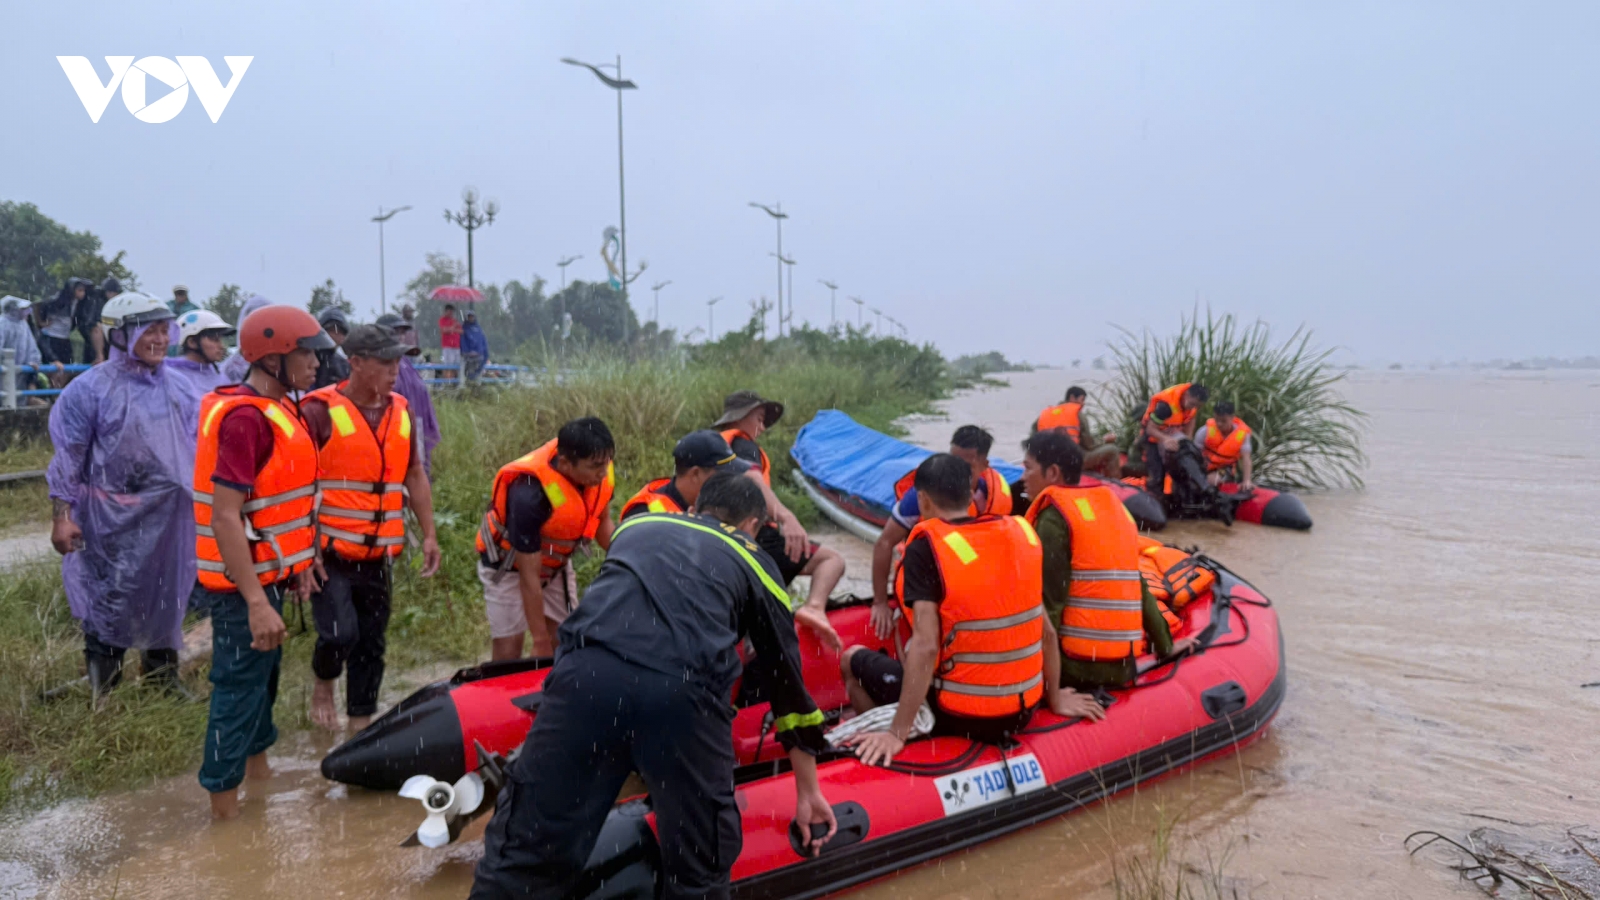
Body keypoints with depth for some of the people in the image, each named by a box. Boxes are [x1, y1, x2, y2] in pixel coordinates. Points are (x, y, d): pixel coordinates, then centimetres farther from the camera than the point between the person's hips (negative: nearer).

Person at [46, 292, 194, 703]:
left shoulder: (175, 388, 6)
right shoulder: (90, 388, -10)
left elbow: (194, 447, 14)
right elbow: (68, 456, -8)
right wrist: (62, 515, -11)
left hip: (169, 516, 5)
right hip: (114, 518, -5)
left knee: (166, 597, 15)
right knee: (111, 600, 2)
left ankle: (164, 676, 31)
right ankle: (103, 691, 15)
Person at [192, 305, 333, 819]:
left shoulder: (275, 408, 7)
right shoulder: (246, 417, -23)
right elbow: (225, 516, -27)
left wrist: (296, 565, 22)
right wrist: (256, 602, -29)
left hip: (265, 572, 10)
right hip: (244, 583, -10)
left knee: (264, 671, 23)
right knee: (241, 683, 1)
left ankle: (255, 761, 42)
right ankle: (223, 797, 14)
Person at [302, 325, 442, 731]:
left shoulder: (400, 411, 9)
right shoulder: (321, 411, -10)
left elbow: (415, 476, 17)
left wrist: (429, 535, 13)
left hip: (377, 555, 6)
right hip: (329, 553, -5)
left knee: (371, 642, 10)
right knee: (340, 632, -14)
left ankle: (362, 722, 24)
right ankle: (323, 687, 18)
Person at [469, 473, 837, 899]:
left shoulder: (637, 524, 34)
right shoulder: (755, 564, 28)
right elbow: (786, 679, 33)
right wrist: (808, 792, 44)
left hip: (588, 672, 2)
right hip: (684, 691, -1)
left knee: (524, 853, 15)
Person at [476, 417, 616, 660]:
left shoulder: (602, 474, -23)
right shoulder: (529, 496, -39)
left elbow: (602, 522, 0)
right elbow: (529, 577, -30)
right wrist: (540, 640, -23)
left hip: (556, 562, 6)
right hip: (509, 566, -6)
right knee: (508, 651, -5)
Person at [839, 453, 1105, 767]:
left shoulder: (926, 548, -16)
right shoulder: (1020, 533, 0)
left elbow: (925, 646, -23)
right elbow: (1045, 632, 4)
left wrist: (897, 734, -20)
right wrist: (1055, 698, 19)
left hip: (958, 717, -6)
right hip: (1022, 714, 6)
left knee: (852, 659, 17)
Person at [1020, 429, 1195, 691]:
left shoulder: (1053, 516, -7)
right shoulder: (1112, 505, 15)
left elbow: (1049, 599, -13)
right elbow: (1137, 586, 17)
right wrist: (1165, 646, 24)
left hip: (1078, 664, -7)